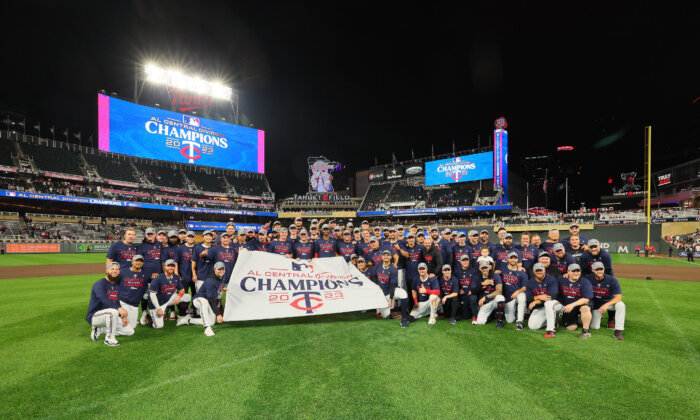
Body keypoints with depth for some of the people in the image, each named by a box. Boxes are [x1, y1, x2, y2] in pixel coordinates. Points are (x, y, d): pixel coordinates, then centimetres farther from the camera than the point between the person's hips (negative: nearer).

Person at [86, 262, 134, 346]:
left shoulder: (117, 286, 11)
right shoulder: (99, 284, -14)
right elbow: (103, 299, -32)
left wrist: (123, 316, -2)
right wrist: (119, 308, -46)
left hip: (110, 317, 7)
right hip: (94, 316, -7)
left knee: (130, 331, -3)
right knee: (113, 311, -38)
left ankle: (100, 330, 8)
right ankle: (109, 338, -21)